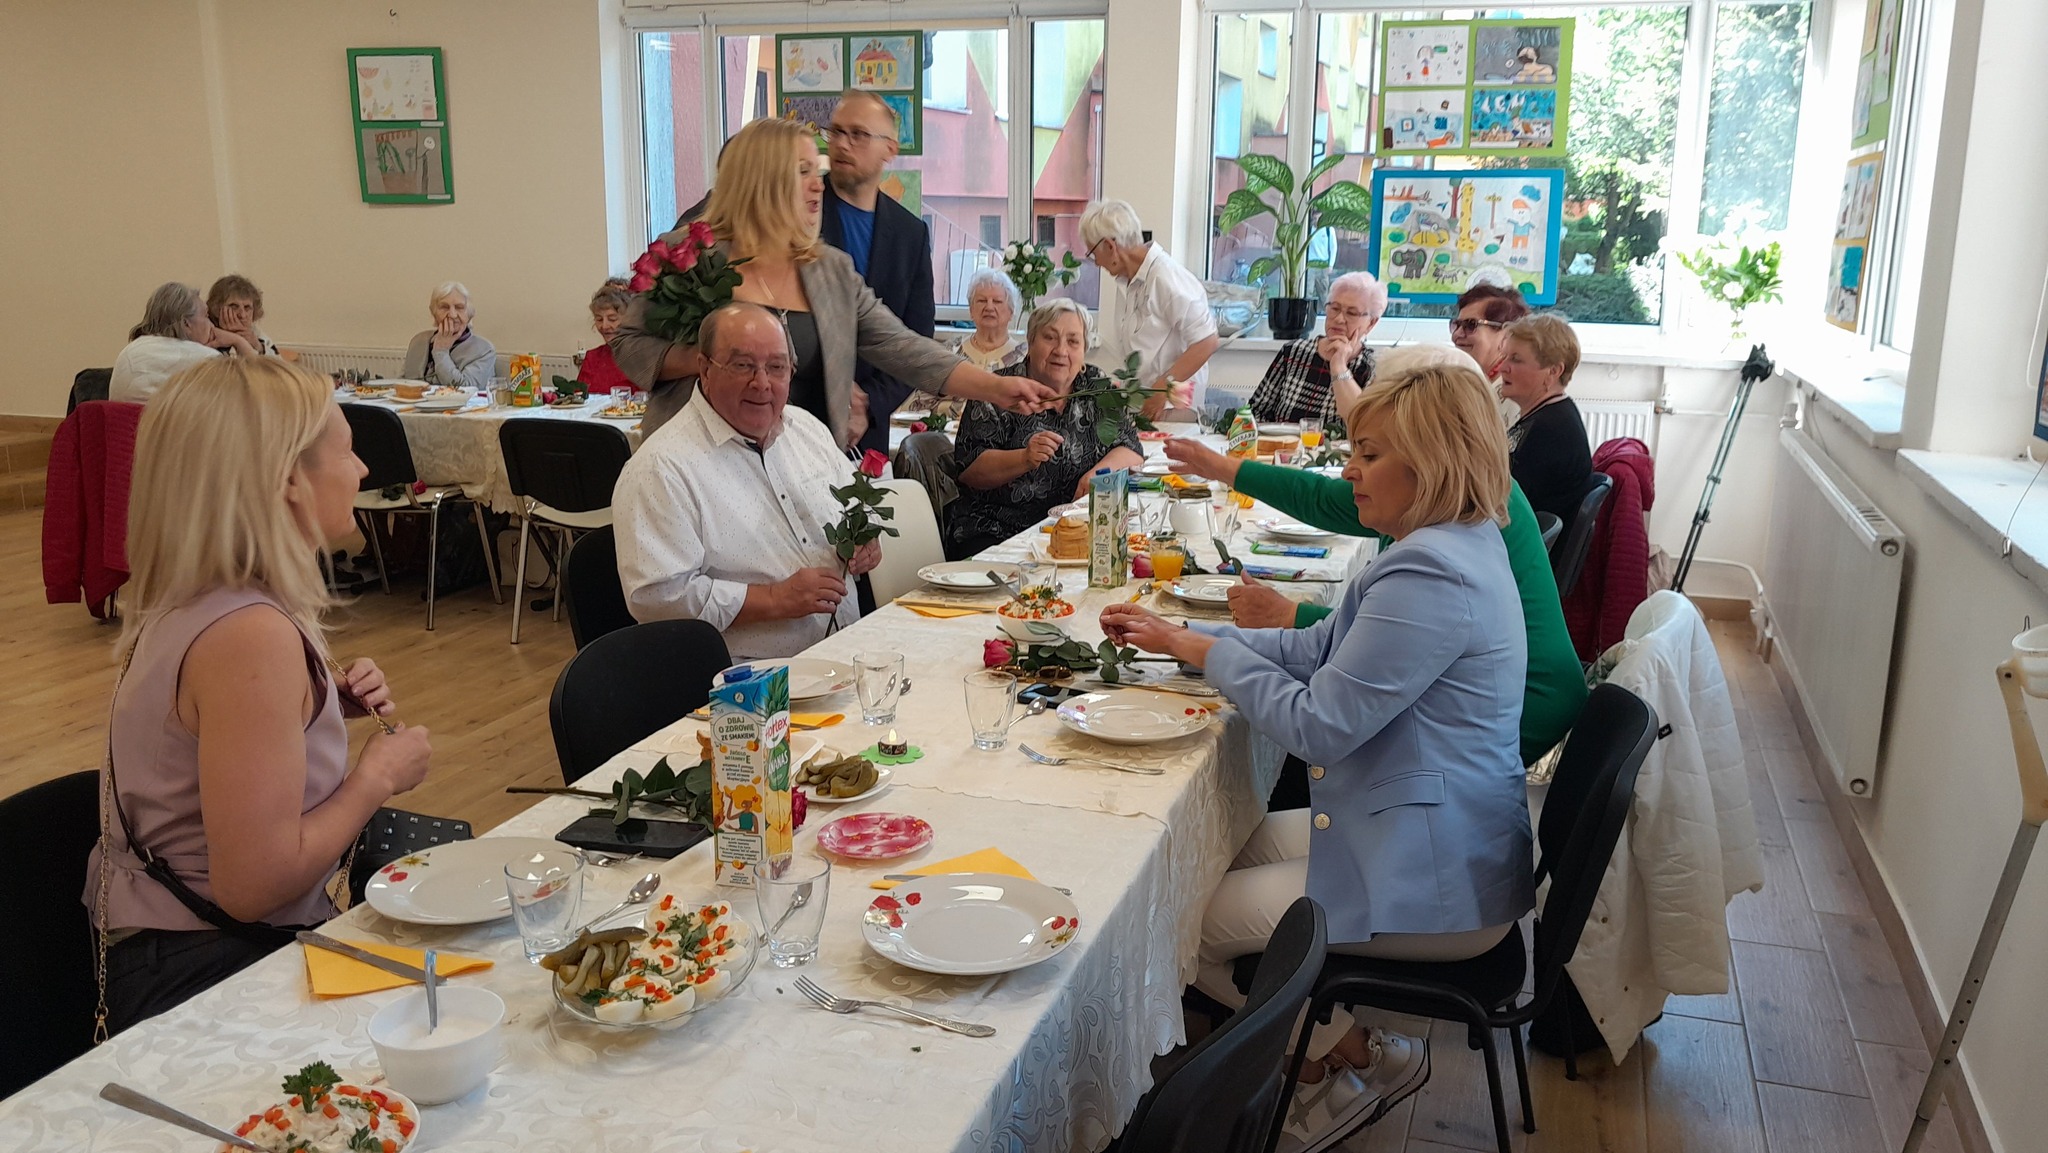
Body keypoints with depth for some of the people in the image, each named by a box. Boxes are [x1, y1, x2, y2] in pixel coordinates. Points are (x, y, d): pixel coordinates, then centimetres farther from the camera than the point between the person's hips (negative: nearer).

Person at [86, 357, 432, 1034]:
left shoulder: (188, 601, 4)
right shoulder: (251, 636, -26)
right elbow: (255, 883, -27)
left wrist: (329, 705, 3)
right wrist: (375, 777, -14)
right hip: (209, 973, -9)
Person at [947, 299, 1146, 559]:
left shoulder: (1096, 387, 10)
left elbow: (1132, 450, 7)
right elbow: (968, 469, -7)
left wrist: (1097, 474, -13)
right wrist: (1025, 458, -23)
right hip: (994, 534, -4)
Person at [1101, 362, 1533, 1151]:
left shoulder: (1434, 576, -26)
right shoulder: (1450, 549, 9)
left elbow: (1317, 724, -24)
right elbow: (1318, 651, 12)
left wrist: (1207, 650, -10)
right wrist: (1177, 637, 6)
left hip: (1432, 882, -11)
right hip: (1425, 838, 11)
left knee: (1185, 923, -5)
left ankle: (1355, 1057, 14)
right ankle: (1337, 1044, 20)